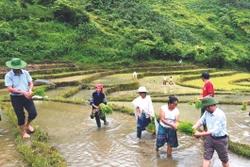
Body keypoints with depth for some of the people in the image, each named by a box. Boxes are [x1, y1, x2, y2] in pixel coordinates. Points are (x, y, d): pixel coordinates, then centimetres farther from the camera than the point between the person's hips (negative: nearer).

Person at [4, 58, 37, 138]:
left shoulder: (25, 73, -1)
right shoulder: (8, 75, -12)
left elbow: (31, 83, 1)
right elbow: (10, 89, -18)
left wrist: (30, 90, -22)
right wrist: (22, 92, -27)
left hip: (27, 96, 3)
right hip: (16, 98, -3)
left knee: (33, 113, 0)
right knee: (20, 116, 7)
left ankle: (27, 124, 33)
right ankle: (24, 132, 28)